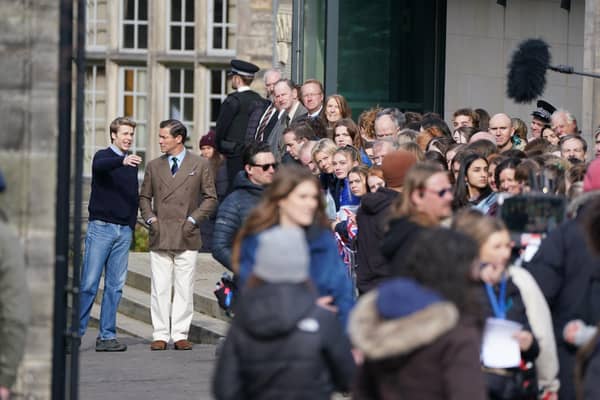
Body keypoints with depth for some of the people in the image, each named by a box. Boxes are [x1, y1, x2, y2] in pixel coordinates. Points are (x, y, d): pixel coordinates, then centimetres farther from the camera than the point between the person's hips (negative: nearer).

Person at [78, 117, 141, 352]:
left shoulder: (132, 163, 15)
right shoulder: (103, 156, -2)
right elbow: (99, 166, -27)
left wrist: (132, 223, 12)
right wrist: (122, 161, -44)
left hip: (124, 230, 5)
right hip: (101, 226, -5)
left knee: (115, 286, 4)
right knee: (89, 284, -7)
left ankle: (107, 336, 7)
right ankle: (75, 332, -3)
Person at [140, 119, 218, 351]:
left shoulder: (200, 165, 4)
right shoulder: (154, 166, 11)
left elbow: (210, 198, 6)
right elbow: (144, 197, 19)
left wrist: (193, 219, -5)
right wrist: (150, 218, 3)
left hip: (186, 236, -2)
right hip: (160, 236, 2)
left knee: (184, 289, 1)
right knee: (159, 288, 0)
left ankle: (180, 334, 6)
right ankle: (160, 335, 4)